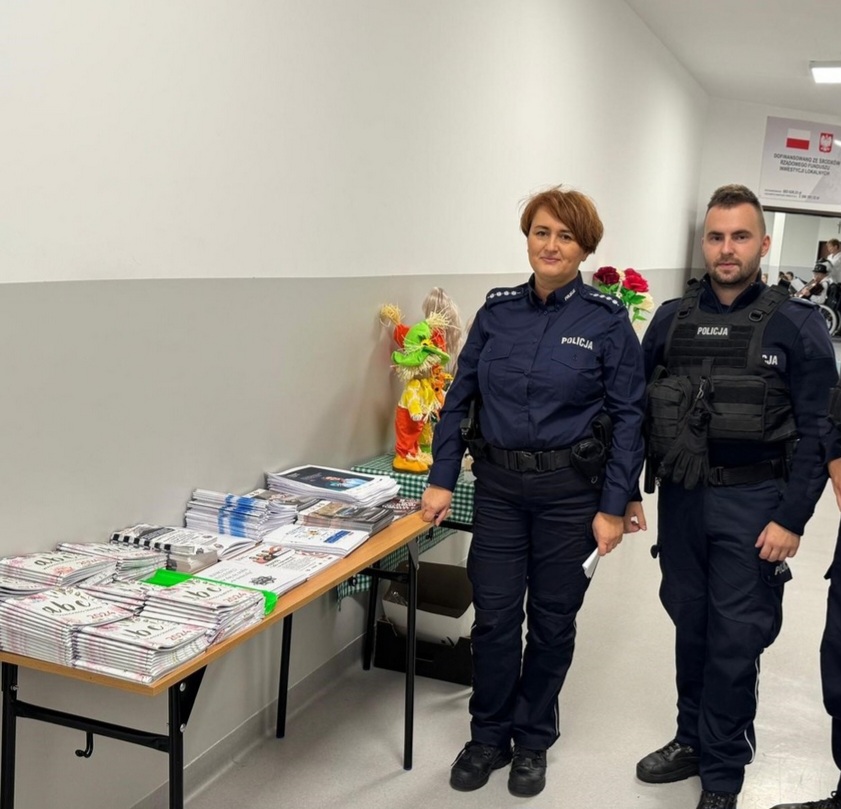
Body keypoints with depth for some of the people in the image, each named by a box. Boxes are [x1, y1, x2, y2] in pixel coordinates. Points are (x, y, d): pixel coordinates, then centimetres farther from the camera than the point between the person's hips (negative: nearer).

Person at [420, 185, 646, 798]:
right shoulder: (497, 311, 2)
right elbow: (461, 397, 6)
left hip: (570, 491, -2)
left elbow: (627, 418, -6)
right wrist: (442, 479, 1)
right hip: (499, 487, 2)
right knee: (494, 616, 7)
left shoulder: (607, 321, -7)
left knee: (552, 618, 12)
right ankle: (489, 736, 28)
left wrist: (613, 507, -9)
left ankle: (534, 740, 32)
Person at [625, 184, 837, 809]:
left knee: (736, 639, 6)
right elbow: (638, 410, 8)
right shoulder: (672, 319, 4)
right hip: (680, 498, 4)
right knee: (690, 626, 16)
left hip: (752, 504, -3)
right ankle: (692, 740, 35)